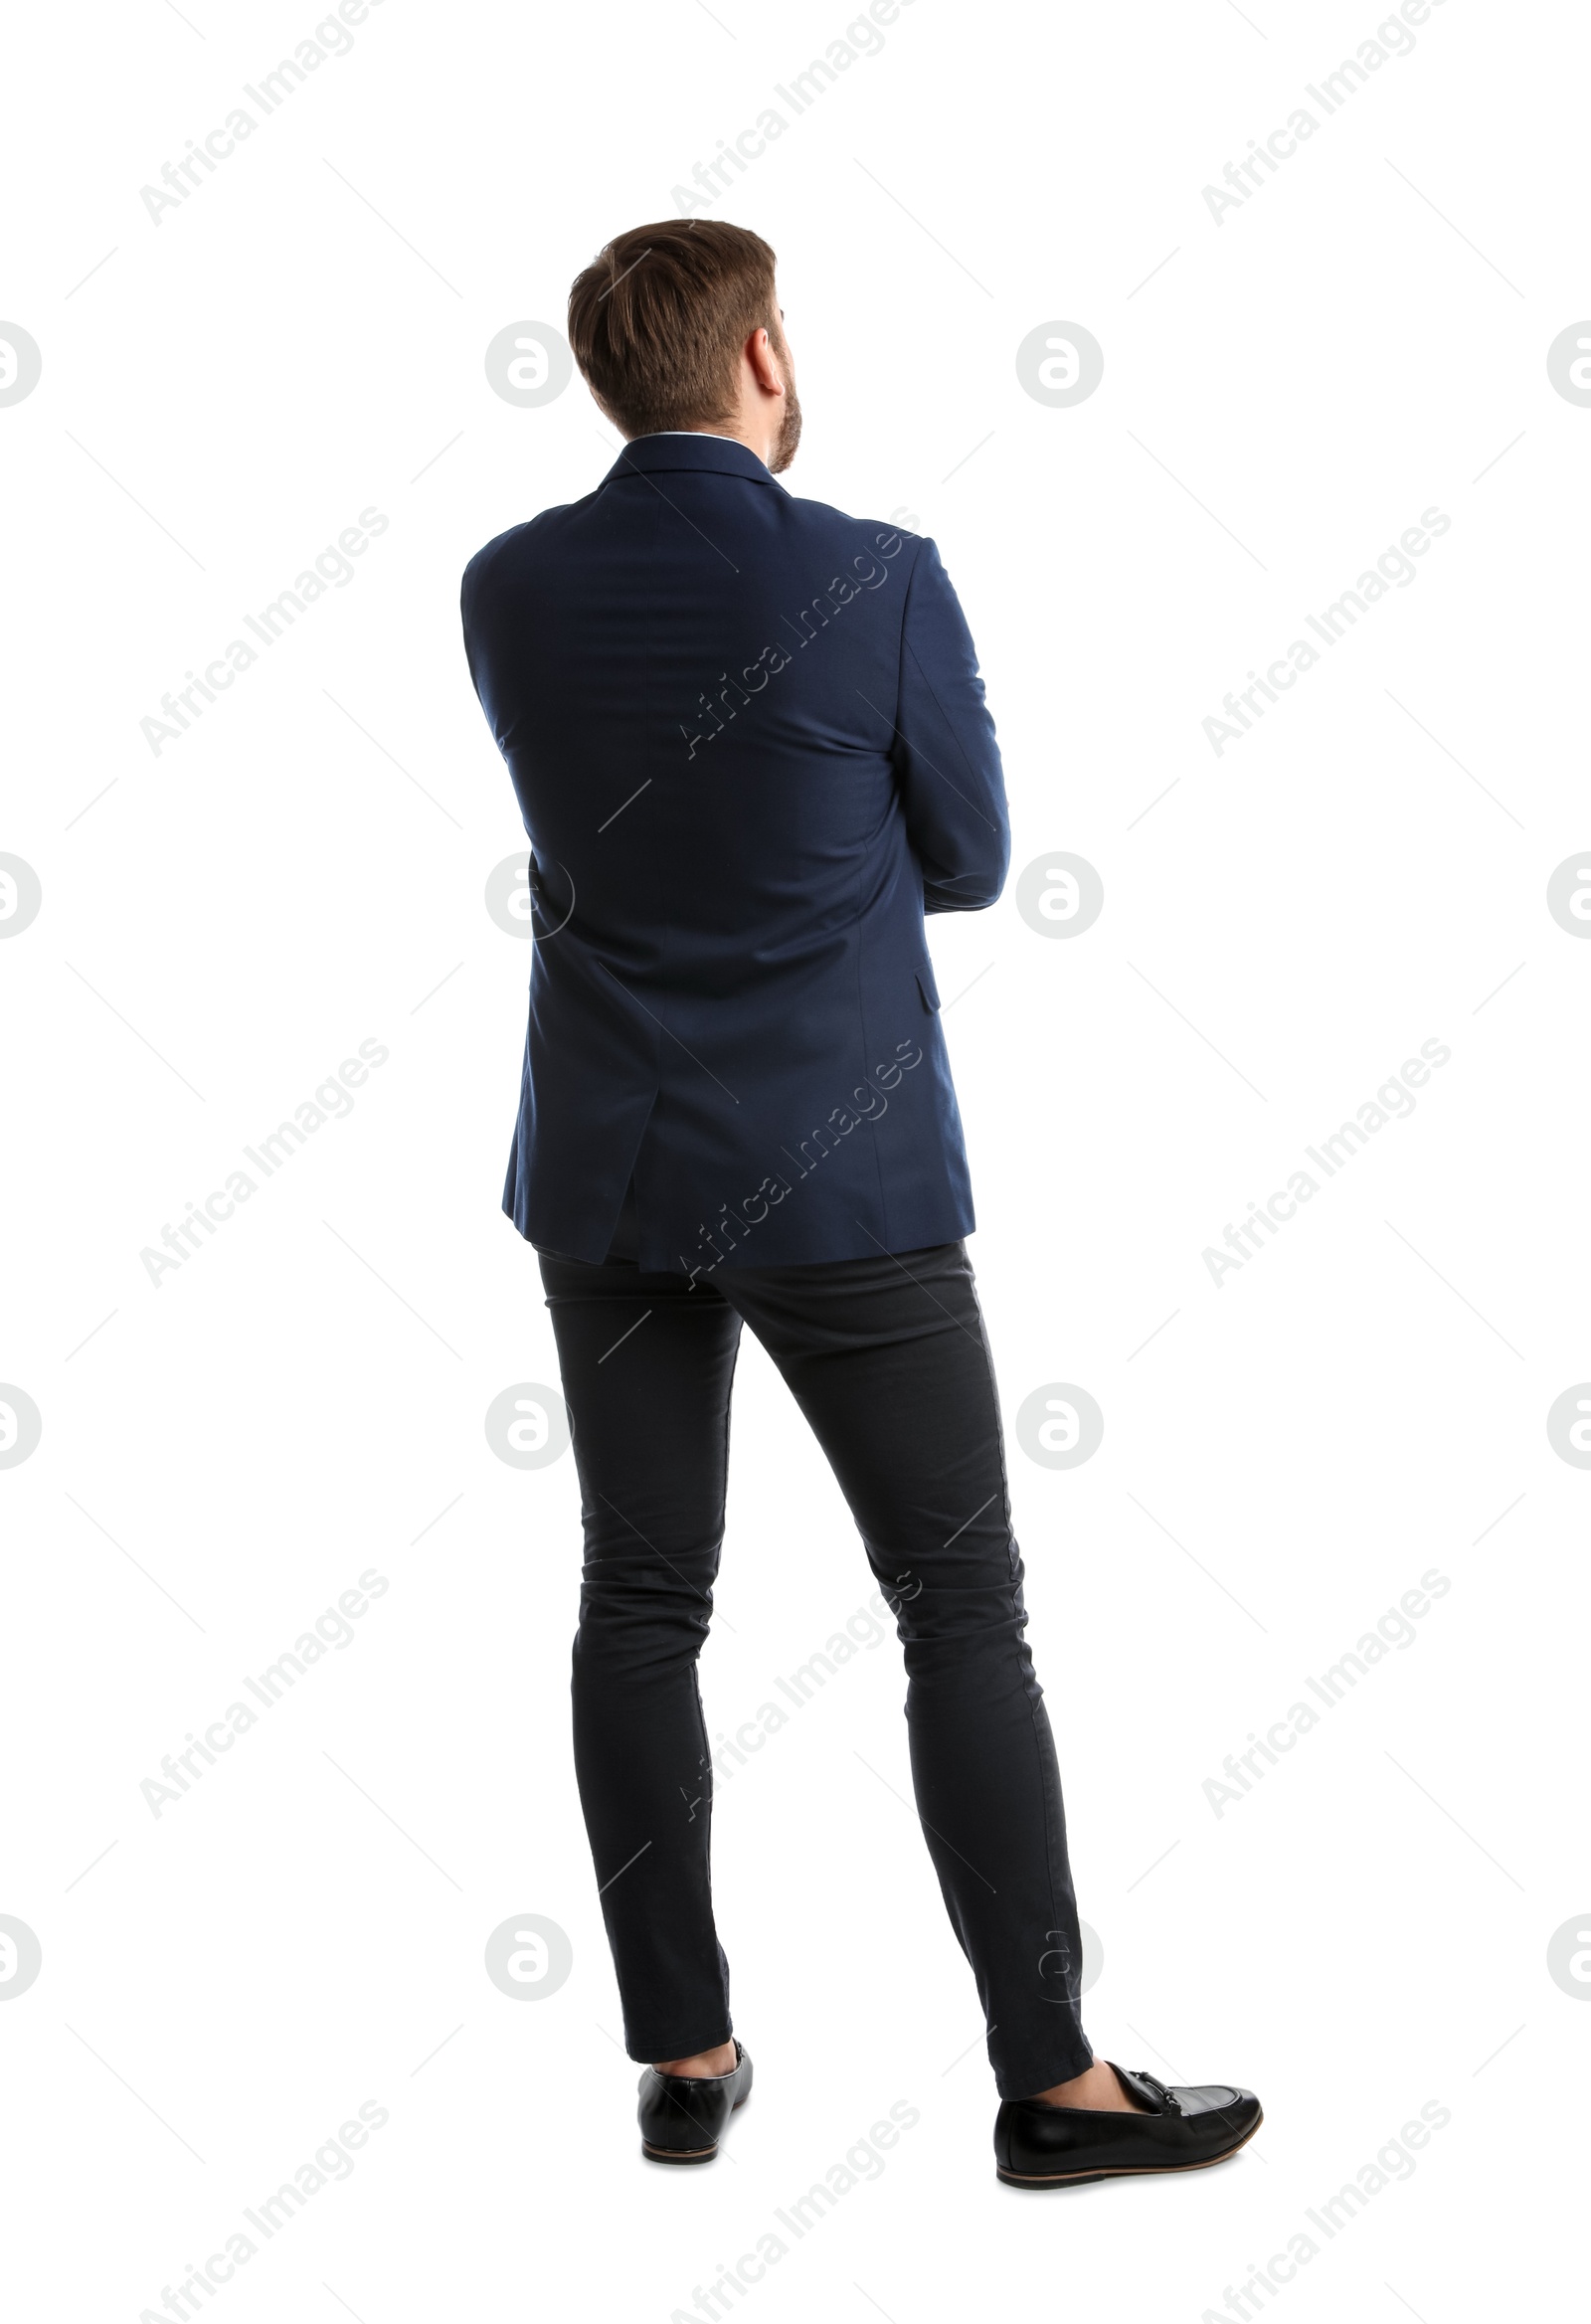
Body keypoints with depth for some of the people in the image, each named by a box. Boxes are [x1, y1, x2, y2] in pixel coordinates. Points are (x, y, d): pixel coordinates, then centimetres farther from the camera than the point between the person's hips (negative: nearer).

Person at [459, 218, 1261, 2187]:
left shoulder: (508, 590, 0)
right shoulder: (881, 582, -13)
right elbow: (967, 862, -1)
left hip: (607, 1171, 5)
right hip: (842, 1175, -4)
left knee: (641, 1608, 11)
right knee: (962, 1612, 5)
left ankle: (684, 2059, 18)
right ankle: (1053, 2081, 11)